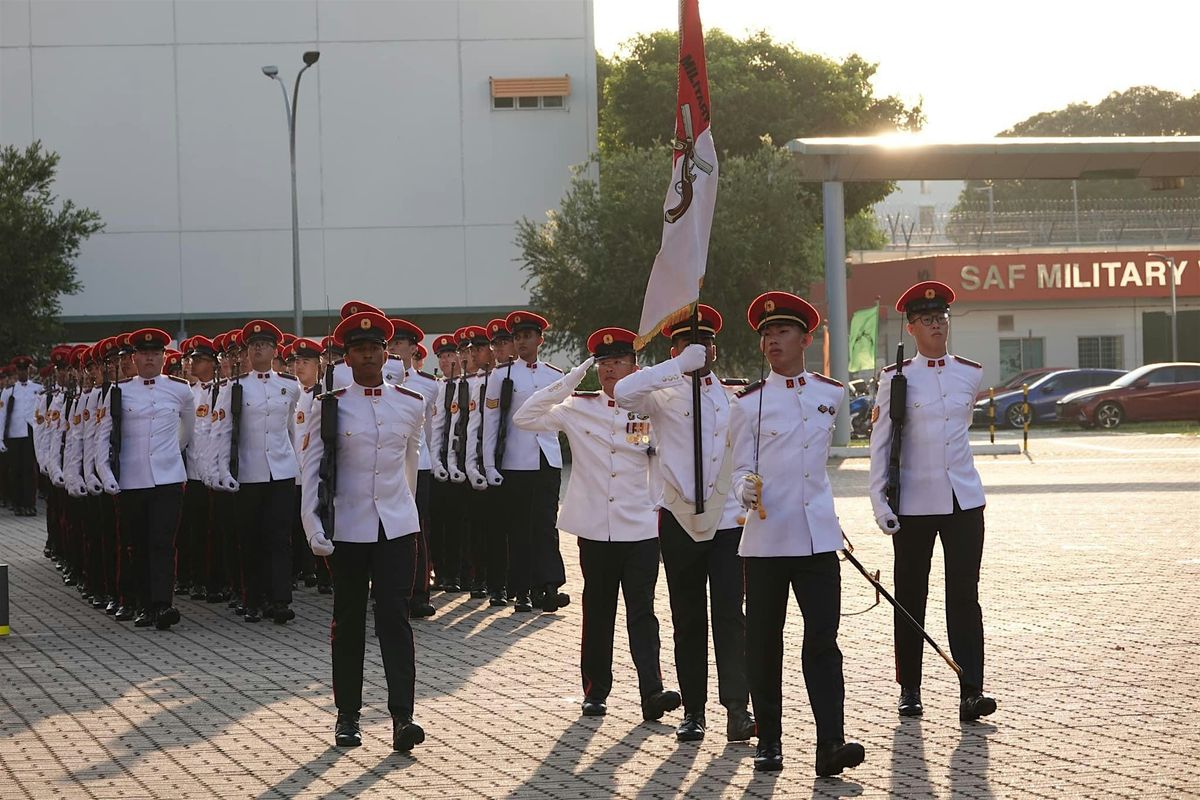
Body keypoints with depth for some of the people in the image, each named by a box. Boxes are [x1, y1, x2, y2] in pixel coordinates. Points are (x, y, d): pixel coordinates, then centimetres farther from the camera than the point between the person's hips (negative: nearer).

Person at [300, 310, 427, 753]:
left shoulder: (411, 404, 4)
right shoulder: (329, 406, -3)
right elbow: (312, 469, -3)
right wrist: (314, 528, -11)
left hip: (397, 526, 1)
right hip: (348, 529, -1)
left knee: (395, 617, -7)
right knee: (348, 622, 7)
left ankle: (402, 716, -11)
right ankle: (347, 716, 17)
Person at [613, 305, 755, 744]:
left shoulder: (734, 398, 13)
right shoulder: (665, 396, 3)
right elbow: (623, 392, -19)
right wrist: (680, 367, -20)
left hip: (728, 518, 1)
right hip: (680, 521, -1)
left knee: (730, 614, -10)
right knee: (688, 620, 5)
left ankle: (738, 708, -15)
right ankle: (693, 711, 10)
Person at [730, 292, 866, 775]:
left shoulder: (831, 394, 7)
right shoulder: (749, 403, 0)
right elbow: (742, 468, 0)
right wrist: (746, 490, -21)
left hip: (818, 537, 1)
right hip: (765, 540, -1)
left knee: (823, 641, -6)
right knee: (764, 644, 4)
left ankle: (830, 744, -11)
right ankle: (768, 741, 15)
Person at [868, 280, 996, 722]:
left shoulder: (971, 373, 6)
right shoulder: (896, 379, -2)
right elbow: (880, 442, -2)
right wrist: (880, 500, -7)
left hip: (964, 499, 2)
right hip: (914, 503, -2)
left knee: (964, 595, -4)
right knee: (911, 597, 6)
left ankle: (971, 692, -7)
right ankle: (909, 690, 16)